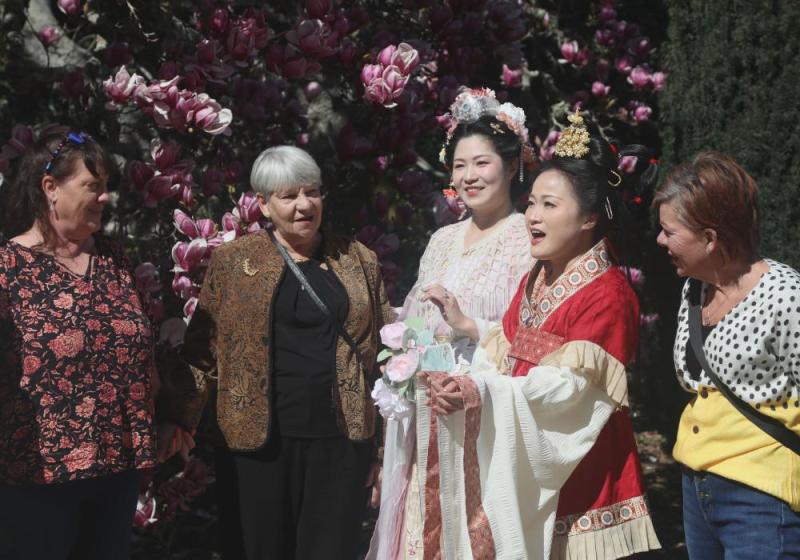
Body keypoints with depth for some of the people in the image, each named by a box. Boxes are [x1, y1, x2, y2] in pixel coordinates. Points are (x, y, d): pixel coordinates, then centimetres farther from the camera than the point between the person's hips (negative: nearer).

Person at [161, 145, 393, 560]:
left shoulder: (359, 260, 9)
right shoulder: (233, 261, 4)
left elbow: (388, 347, 11)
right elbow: (203, 350, 3)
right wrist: (179, 422, -5)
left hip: (344, 437, 1)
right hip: (265, 438, 0)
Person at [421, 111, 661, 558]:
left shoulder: (607, 293, -14)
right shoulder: (536, 281, 14)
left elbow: (567, 387, -21)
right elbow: (500, 357, 9)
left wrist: (480, 394, -30)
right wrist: (461, 385, -12)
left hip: (577, 476, -8)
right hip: (523, 471, 8)